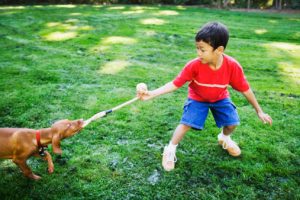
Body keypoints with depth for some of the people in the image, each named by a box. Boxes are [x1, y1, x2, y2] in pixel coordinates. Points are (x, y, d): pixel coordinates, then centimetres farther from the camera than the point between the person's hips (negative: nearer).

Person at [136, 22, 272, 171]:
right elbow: (175, 84, -28)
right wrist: (151, 94, -39)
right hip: (197, 98, -2)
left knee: (232, 123, -8)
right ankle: (170, 149, 7)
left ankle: (224, 138, 30)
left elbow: (245, 89, -17)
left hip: (220, 98, 2)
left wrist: (259, 111, -9)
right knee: (186, 123, -17)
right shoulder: (194, 65, -33)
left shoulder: (233, 66, -30)